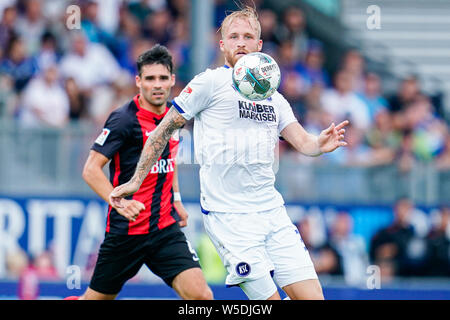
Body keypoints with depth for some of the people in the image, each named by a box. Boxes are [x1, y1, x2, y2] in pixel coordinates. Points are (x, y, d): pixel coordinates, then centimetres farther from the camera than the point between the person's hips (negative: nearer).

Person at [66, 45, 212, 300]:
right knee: (97, 298, 10)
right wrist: (119, 202, -31)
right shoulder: (124, 119, -13)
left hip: (166, 229, 5)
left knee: (200, 295, -15)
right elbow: (91, 170, -17)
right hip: (126, 229, -5)